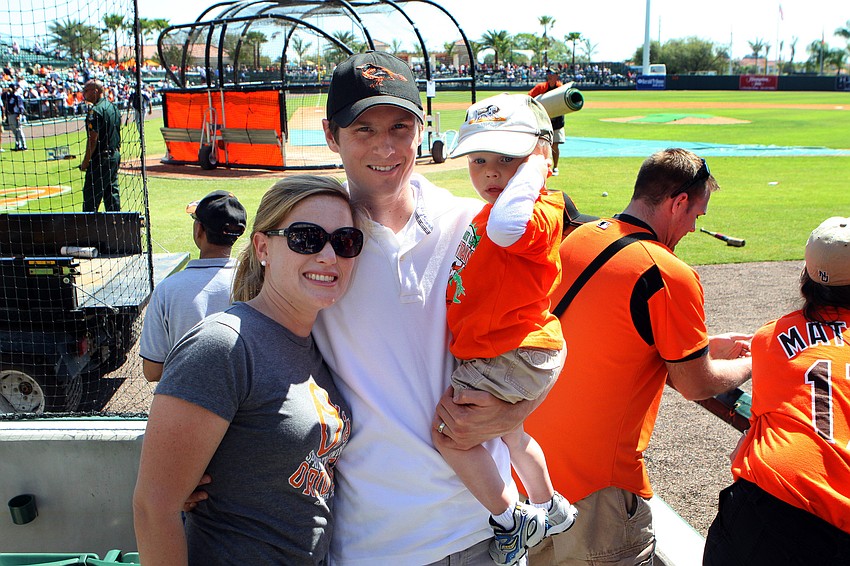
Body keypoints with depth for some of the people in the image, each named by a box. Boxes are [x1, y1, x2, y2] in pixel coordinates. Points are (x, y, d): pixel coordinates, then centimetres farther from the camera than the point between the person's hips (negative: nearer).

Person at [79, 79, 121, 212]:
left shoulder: (96, 110, -16)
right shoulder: (113, 107, 12)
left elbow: (93, 139, -19)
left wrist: (85, 162, -14)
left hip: (101, 158, -9)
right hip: (115, 156, 9)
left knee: (91, 196, -5)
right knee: (112, 193, 13)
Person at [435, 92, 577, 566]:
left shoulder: (539, 214, -20)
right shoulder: (485, 214, 13)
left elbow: (505, 227, -45)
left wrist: (532, 170, -32)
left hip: (518, 353, -11)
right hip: (504, 352, 11)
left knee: (449, 429, -16)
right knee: (509, 433, 29)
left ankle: (512, 522, 4)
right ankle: (550, 510, 54)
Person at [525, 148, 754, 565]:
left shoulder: (578, 239, 3)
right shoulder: (671, 276, -20)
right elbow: (696, 386, -8)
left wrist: (705, 346, 21)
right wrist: (752, 363, 11)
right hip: (595, 484, -7)